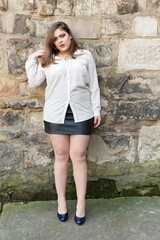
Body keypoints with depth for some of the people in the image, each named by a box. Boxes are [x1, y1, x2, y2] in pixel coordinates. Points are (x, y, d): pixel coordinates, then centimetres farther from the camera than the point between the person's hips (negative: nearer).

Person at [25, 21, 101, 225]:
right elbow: (33, 82, 6)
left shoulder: (85, 56, 8)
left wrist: (96, 110, 3)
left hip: (81, 113, -1)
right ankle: (61, 200, 18)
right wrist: (32, 59, 4)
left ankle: (81, 203, 8)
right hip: (56, 114, 1)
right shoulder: (48, 60, 10)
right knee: (61, 156, 6)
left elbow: (93, 86, 7)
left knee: (78, 156, -3)